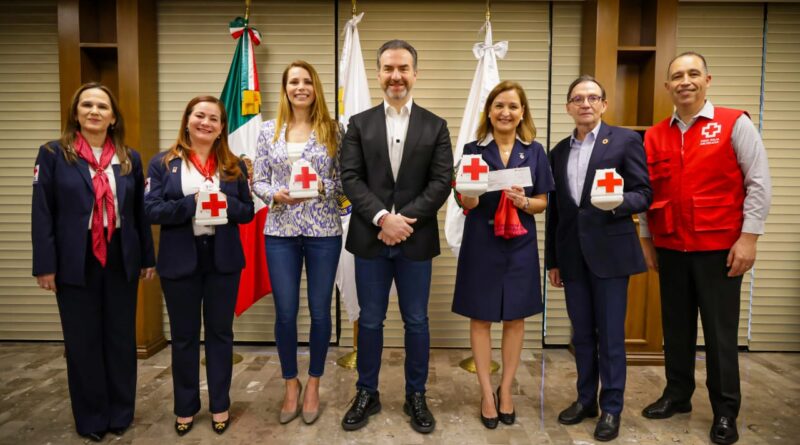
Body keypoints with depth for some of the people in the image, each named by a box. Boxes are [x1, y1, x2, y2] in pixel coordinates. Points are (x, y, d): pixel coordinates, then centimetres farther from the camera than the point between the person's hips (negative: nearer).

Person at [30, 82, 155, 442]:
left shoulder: (130, 158, 8)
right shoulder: (53, 154, 0)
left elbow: (140, 211, 8)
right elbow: (42, 213, -4)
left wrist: (148, 258, 7)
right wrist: (45, 264, -9)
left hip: (121, 261, 2)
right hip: (76, 263, -2)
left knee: (122, 337, 11)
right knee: (83, 341, 8)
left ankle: (121, 413, 27)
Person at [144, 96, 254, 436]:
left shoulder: (234, 165, 6)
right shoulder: (163, 163, 1)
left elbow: (248, 211, 4)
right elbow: (151, 210, -8)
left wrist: (226, 203, -16)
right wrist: (192, 204, -20)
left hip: (223, 259, 1)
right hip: (179, 261, -1)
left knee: (220, 332, 11)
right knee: (183, 336, 11)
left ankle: (220, 405, 27)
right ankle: (185, 408, 28)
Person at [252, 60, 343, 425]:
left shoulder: (332, 130, 1)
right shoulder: (268, 130, 6)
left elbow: (346, 180, 1)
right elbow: (258, 181, 6)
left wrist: (322, 187, -18)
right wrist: (275, 194, -14)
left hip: (324, 232, -1)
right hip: (280, 232, 1)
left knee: (320, 311, 8)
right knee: (285, 313, 7)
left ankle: (313, 384, 28)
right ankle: (291, 384, 29)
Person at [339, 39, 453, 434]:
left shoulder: (435, 126, 5)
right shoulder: (359, 123, 6)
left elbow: (441, 182, -4)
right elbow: (350, 178, -3)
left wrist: (404, 219, -15)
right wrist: (382, 218, -16)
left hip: (416, 239, 0)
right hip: (369, 238, 1)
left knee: (416, 322, 10)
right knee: (370, 321, 11)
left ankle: (416, 396, 27)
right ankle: (367, 394, 27)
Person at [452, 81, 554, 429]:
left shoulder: (535, 151, 3)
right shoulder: (473, 149, -1)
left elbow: (543, 202, 5)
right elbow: (465, 204, -2)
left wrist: (524, 202, -16)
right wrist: (471, 195, -24)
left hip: (520, 244, 2)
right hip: (481, 243, -1)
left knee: (515, 319, 10)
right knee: (480, 318, 5)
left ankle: (505, 391, 28)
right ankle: (487, 394, 21)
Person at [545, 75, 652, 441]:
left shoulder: (626, 140, 0)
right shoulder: (559, 151, 13)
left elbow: (645, 194, -3)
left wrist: (620, 202, -25)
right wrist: (552, 259, 12)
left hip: (609, 251, -4)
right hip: (572, 254, 4)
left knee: (610, 334, 4)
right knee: (581, 333, 13)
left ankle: (611, 408, 19)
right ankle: (585, 399, 28)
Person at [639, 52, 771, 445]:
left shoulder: (734, 124, -2)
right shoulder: (654, 136, 7)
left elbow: (758, 183, -5)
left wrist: (749, 237, -10)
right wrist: (647, 241, 9)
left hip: (719, 247, -3)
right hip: (670, 249, 3)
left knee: (720, 332, 5)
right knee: (676, 327, 13)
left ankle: (725, 411, 20)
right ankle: (677, 395, 29)